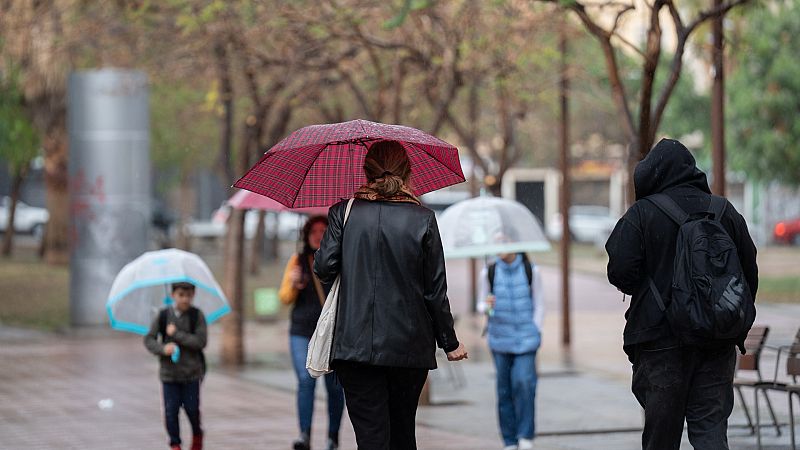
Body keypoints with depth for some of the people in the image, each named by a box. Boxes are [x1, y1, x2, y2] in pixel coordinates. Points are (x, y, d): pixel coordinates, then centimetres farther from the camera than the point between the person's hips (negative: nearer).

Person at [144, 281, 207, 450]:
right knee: (171, 411, -2)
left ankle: (197, 435, 31)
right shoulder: (163, 315, -1)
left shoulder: (197, 316, -5)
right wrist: (162, 348, -19)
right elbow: (148, 339, 0)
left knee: (192, 409, 1)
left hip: (191, 372, -1)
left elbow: (201, 342, -13)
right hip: (169, 371, 1)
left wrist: (176, 334, -16)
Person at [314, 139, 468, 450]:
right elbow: (436, 290, 0)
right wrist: (450, 342, 10)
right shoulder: (423, 219, 0)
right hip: (410, 347, 1)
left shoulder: (343, 213, 0)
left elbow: (324, 269, -5)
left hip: (355, 344, -1)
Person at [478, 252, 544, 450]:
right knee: (505, 387, 1)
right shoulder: (489, 272, 2)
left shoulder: (531, 270, 1)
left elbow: (539, 305, 7)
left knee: (524, 382, -16)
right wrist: (487, 306, -14)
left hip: (526, 337, -1)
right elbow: (481, 305, 9)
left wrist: (535, 332, 0)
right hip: (500, 337, 1)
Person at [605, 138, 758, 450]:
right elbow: (750, 274, 8)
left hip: (661, 340, -3)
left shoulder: (642, 214, -8)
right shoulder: (726, 212, 6)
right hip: (718, 343, 3)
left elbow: (621, 272, -13)